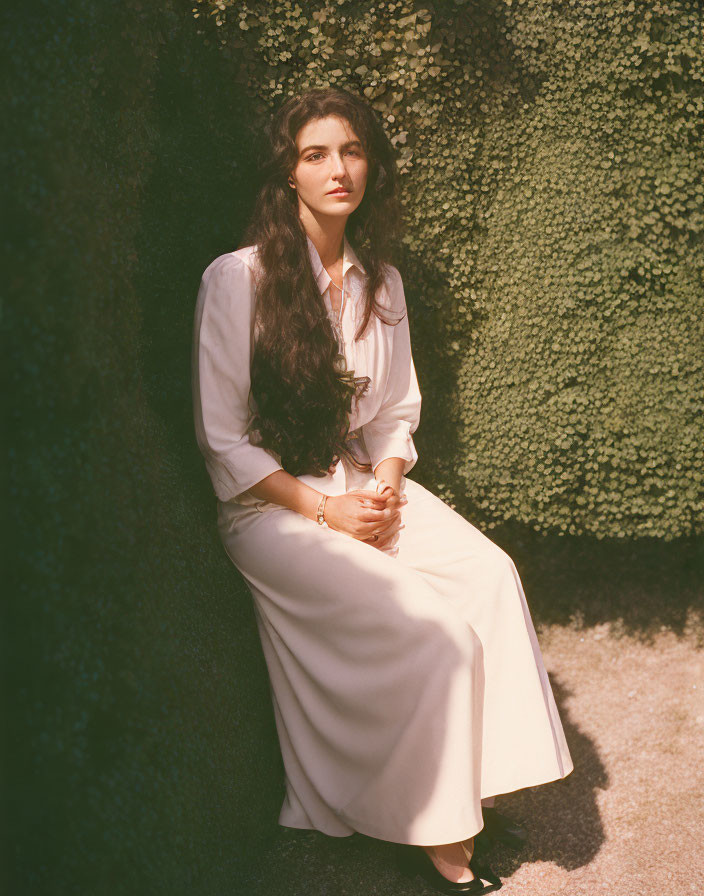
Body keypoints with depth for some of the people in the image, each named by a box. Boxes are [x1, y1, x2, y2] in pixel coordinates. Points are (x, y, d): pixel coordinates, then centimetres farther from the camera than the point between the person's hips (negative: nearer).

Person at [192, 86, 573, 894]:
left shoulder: (381, 280, 9)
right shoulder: (236, 278, -9)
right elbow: (222, 441, -9)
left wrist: (387, 487, -4)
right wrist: (325, 511, -15)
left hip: (369, 488, 6)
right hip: (272, 506, -5)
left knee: (490, 574, -22)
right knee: (429, 629, -24)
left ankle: (472, 787, -13)